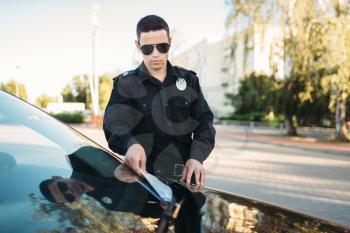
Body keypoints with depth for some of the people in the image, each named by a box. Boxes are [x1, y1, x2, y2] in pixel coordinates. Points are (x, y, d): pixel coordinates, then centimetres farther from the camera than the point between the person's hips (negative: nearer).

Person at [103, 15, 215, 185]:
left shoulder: (189, 80, 7)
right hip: (143, 178, -2)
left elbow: (204, 123, 2)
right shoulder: (126, 84, -2)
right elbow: (115, 124, -17)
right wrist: (131, 145, -39)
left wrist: (196, 157, -16)